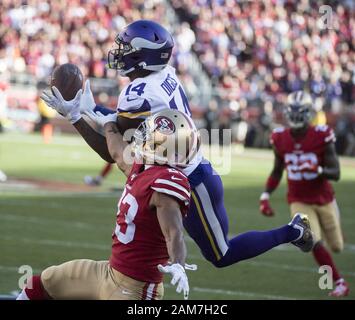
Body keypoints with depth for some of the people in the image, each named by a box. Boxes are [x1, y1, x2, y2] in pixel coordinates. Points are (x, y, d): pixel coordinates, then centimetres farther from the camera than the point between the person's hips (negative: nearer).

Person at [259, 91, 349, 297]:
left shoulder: (321, 137, -16)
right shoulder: (280, 139, -7)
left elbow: (336, 173, -18)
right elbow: (277, 172, 8)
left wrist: (318, 170, -37)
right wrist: (266, 196, -2)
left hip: (324, 200, 0)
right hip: (299, 202, 0)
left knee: (337, 246, 15)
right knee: (315, 244, -20)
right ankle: (340, 282, -3)